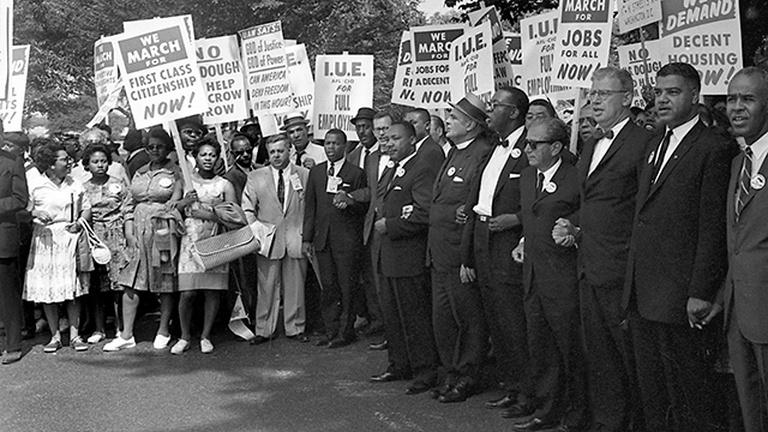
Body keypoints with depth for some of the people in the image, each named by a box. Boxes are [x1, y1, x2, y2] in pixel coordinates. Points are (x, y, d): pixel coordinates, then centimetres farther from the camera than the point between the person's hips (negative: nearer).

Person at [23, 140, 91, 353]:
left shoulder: (75, 184, 8)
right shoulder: (36, 186, -1)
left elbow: (86, 208, 11)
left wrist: (79, 223, -7)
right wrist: (35, 213, -17)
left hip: (70, 239, 2)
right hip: (46, 240, -1)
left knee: (73, 288, 1)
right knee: (47, 289, 1)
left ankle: (74, 334, 9)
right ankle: (55, 335, 13)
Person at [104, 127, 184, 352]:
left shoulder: (176, 172, 2)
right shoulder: (139, 173, 16)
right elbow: (131, 203, 16)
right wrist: (128, 230, 6)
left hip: (164, 231, -4)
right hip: (138, 231, 4)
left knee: (165, 283, 3)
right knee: (130, 283, 0)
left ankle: (163, 331, 16)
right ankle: (126, 335, 4)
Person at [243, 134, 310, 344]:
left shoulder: (304, 175, 7)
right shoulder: (255, 177, 9)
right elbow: (247, 207, 8)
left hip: (296, 239, 0)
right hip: (267, 239, 0)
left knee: (295, 286, 5)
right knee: (266, 286, 1)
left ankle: (295, 328, 16)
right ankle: (264, 330, 9)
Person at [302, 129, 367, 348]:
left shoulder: (356, 173, -1)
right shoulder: (315, 172, 12)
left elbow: (364, 206, 1)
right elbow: (309, 206, 12)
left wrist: (349, 203, -20)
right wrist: (307, 238, 7)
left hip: (347, 239, -4)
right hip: (322, 237, 4)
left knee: (347, 287, 1)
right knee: (328, 287, 8)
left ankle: (346, 331, 11)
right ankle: (331, 330, 16)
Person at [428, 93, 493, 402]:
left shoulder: (483, 153, -13)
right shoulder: (453, 152, 16)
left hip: (460, 254, -9)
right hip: (439, 252, 9)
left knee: (468, 318, 5)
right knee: (442, 318, 15)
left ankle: (467, 377, 17)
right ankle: (451, 374, 28)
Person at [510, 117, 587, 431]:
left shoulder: (575, 179, -12)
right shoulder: (527, 177, 13)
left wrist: (575, 235, -20)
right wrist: (525, 241, 12)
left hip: (564, 279, -7)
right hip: (533, 276, 7)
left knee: (570, 349, 4)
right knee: (540, 350, 14)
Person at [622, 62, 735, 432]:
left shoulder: (713, 149, -9)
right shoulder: (655, 146, 16)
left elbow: (713, 230, -13)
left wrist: (701, 293, -16)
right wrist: (632, 284, 12)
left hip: (679, 298, -8)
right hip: (642, 295, 8)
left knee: (687, 393, 4)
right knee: (651, 389, 17)